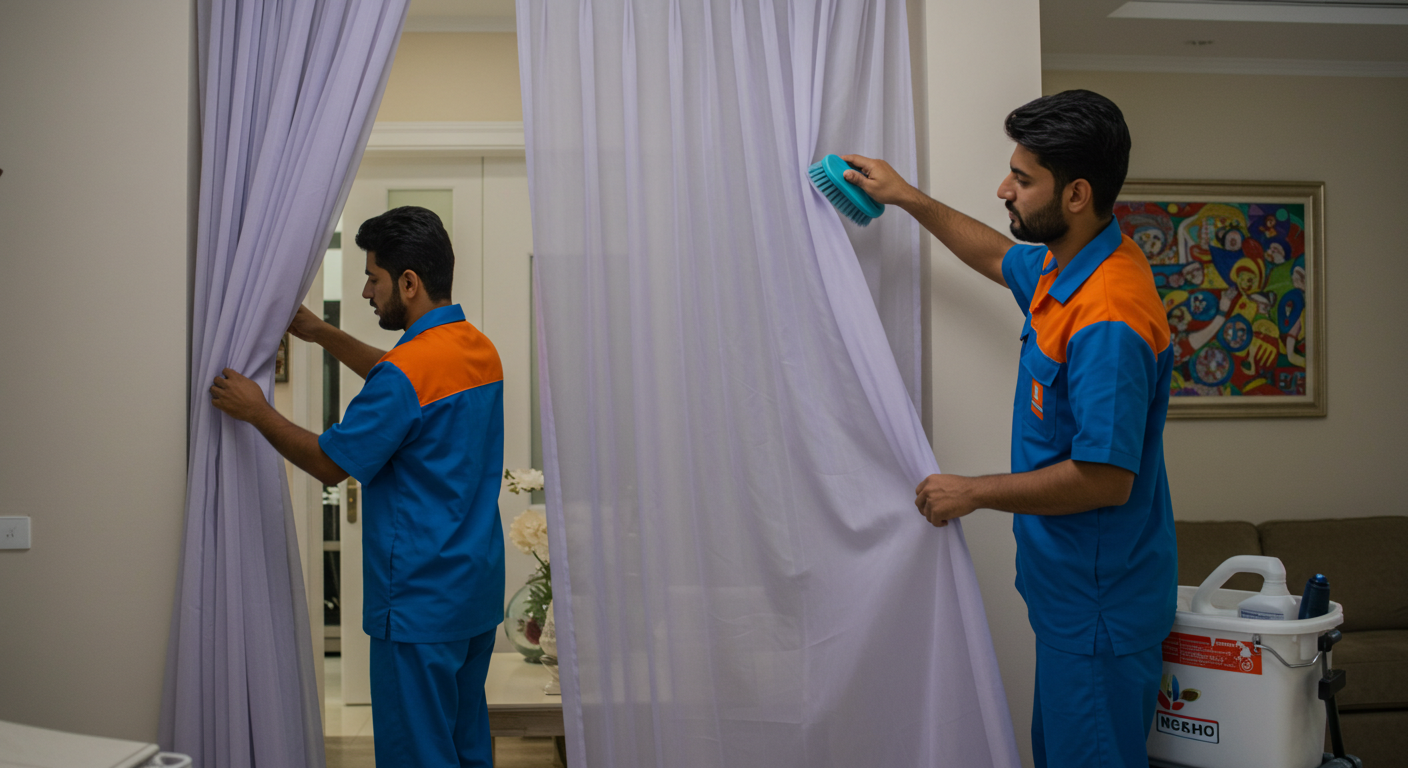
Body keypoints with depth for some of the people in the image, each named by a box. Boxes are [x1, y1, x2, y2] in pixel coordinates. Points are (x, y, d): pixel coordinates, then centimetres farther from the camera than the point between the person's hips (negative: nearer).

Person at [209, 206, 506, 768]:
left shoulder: (408, 369, -21)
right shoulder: (480, 348, 6)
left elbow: (330, 464, -12)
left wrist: (257, 412, 0)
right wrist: (323, 335, 27)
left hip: (420, 605, -9)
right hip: (477, 592, 9)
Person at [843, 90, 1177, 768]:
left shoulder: (1108, 319, -28)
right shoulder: (1067, 266, 4)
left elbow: (1104, 479, -28)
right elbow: (1000, 259, 28)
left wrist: (972, 493, -17)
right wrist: (907, 199, 25)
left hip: (1099, 605, -10)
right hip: (1071, 591, 10)